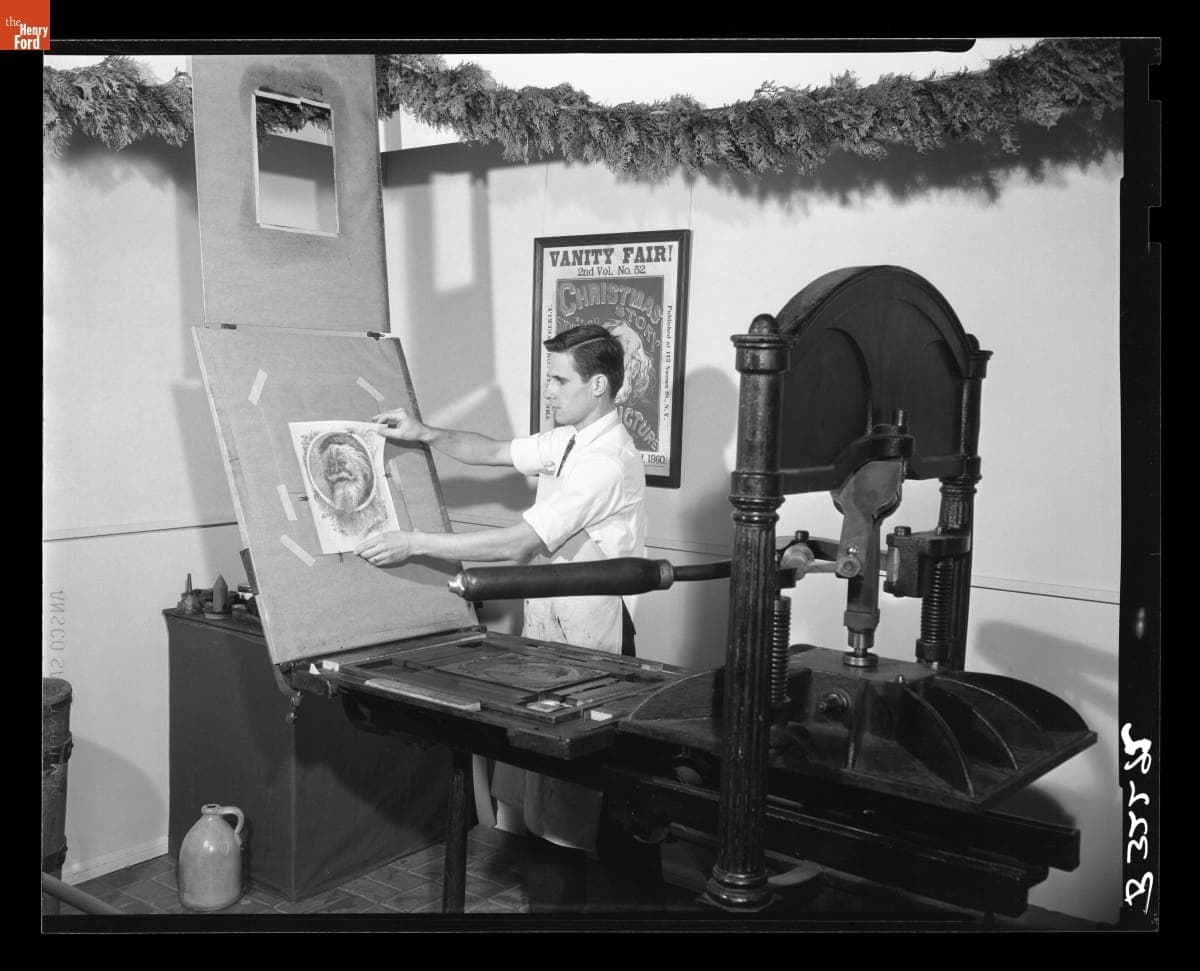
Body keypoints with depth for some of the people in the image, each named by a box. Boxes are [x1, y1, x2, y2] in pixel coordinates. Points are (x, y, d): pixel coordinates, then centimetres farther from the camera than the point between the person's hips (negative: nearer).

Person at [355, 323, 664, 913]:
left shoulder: (605, 461, -22)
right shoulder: (567, 441, 8)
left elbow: (519, 544, -26)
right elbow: (492, 452, 18)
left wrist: (415, 544, -22)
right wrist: (425, 434, 1)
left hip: (589, 639, -9)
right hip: (549, 626, 9)